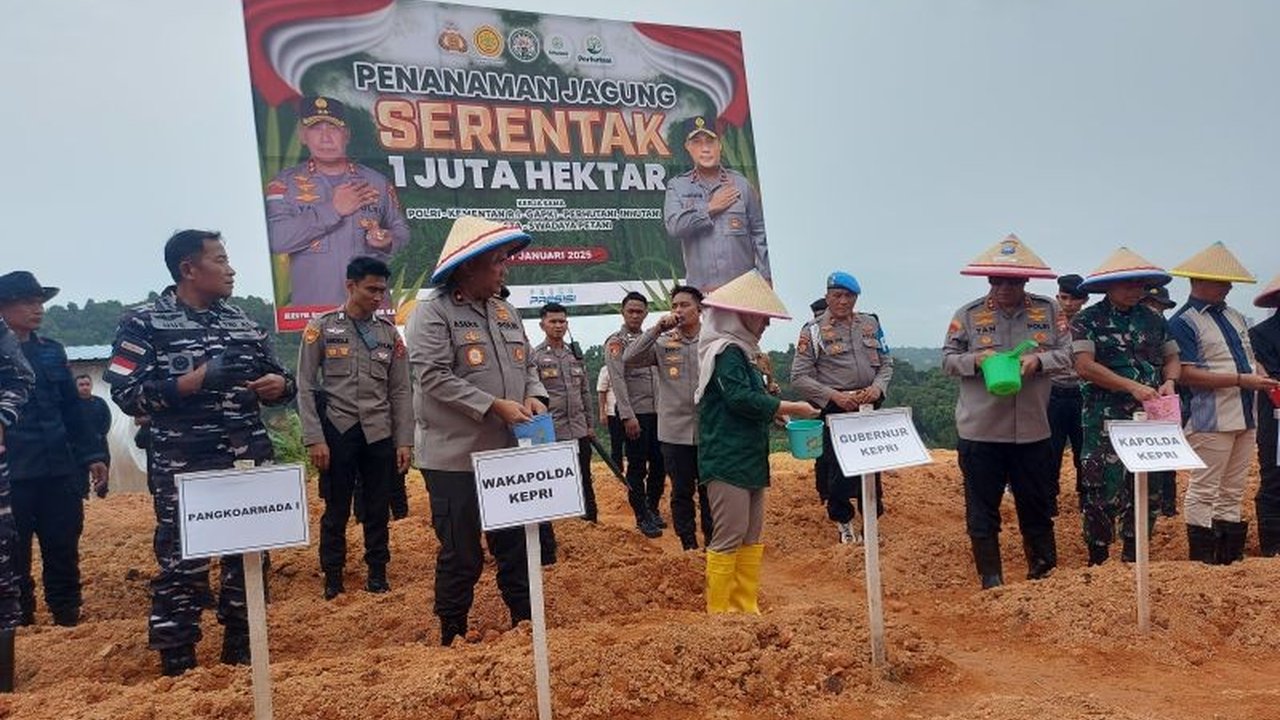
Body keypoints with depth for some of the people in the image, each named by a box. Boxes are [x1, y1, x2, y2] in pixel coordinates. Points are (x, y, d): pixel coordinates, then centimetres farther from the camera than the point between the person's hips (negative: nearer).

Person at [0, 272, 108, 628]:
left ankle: (69, 621, 19)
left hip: (59, 470, 4)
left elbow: (73, 409, 14)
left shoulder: (52, 350, 12)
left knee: (64, 552, 9)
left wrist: (91, 455, 9)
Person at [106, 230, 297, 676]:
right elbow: (126, 394, -11)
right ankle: (178, 668, 15)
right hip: (183, 470, -5)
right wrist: (195, 380, -20)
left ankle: (241, 654, 27)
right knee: (181, 565, 2)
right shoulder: (144, 324, -4)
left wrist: (280, 384, -5)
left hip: (248, 464, 5)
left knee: (248, 557, 12)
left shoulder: (243, 323, 12)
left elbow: (278, 378, 19)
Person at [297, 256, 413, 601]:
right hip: (337, 432, -2)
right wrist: (314, 438, -9)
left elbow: (400, 391, 7)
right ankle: (333, 579, 18)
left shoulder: (389, 333, 7)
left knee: (378, 509, 8)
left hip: (380, 435, 3)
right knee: (337, 510, 5)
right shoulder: (321, 327, -1)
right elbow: (306, 387, -2)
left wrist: (404, 441, 2)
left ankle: (378, 574, 21)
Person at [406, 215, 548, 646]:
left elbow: (526, 364, 17)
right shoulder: (433, 313, -9)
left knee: (517, 545, 14)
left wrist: (533, 396, -5)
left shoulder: (505, 311, 12)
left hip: (507, 454, 6)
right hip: (455, 457, -6)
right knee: (461, 554, 4)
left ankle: (526, 624, 29)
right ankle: (452, 638, 21)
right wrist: (495, 406, -20)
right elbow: (434, 377, -18)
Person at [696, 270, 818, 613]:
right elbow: (740, 398, -23)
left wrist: (775, 411, 8)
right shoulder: (725, 351, -13)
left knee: (752, 536, 13)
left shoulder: (741, 351, 18)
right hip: (727, 459, -10)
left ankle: (746, 607, 21)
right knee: (729, 537, -6)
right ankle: (718, 612, 3)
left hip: (749, 458, 11)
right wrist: (789, 407, -18)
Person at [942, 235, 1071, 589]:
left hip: (1032, 429, 2)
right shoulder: (968, 314, -2)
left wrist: (1038, 361, -16)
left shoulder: (1047, 311, 2)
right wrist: (976, 360, -17)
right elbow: (948, 360, 1)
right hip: (980, 431, -1)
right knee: (982, 510, 5)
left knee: (1037, 506, 16)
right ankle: (991, 581, 19)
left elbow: (1066, 354, 3)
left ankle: (1043, 571, 34)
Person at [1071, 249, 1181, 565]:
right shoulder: (1087, 320, -3)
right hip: (1105, 421, -5)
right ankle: (1098, 560, 9)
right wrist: (1133, 387, -20)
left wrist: (1169, 381, -5)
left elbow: (1171, 356, 18)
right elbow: (1084, 366, -14)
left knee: (1148, 491, 10)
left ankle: (1133, 557, 24)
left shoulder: (1152, 319, 13)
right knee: (1104, 491, -6)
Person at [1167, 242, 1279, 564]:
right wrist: (1242, 380, -19)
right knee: (1203, 490, -2)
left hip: (1245, 416, 8)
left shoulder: (1235, 317, 16)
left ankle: (1230, 556, 22)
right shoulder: (1183, 323, -9)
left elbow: (1250, 356, 25)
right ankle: (1202, 561, 5)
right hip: (1211, 419, -8)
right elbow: (1188, 374, -16)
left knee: (1233, 490, 13)